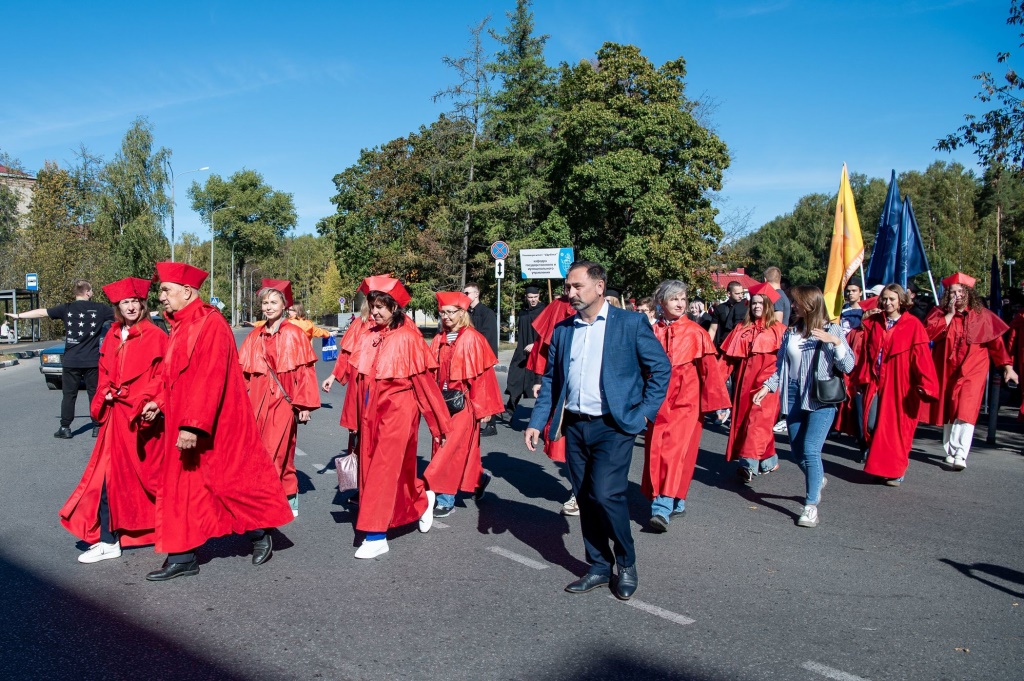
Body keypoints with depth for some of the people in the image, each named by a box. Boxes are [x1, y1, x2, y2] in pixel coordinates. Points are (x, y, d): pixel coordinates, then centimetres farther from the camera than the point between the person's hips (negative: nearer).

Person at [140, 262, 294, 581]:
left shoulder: (211, 324, -17)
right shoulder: (179, 327, 12)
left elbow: (209, 379, -24)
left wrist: (194, 424, -28)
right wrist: (160, 403, 5)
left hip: (217, 426, -9)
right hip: (183, 423, 9)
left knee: (231, 481, 3)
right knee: (182, 487, 10)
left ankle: (260, 535, 25)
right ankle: (183, 558, 19)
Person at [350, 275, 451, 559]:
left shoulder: (407, 338, -11)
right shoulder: (367, 337, 4)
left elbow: (424, 381, -8)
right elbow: (359, 379, 10)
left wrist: (439, 426, -5)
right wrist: (355, 419, 13)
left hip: (398, 412, -6)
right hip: (370, 412, 6)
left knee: (383, 469, -6)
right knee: (370, 468, 15)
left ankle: (375, 535, 4)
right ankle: (422, 501, 40)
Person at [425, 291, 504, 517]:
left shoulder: (473, 339, -9)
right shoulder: (438, 341, 8)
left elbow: (482, 375, -10)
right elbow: (433, 374, 11)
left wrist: (483, 408, -10)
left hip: (464, 404, -6)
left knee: (452, 449, -7)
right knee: (449, 447, 12)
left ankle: (446, 499, 2)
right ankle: (480, 477, 35)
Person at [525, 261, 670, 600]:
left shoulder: (631, 323, -5)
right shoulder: (562, 329, 9)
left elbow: (661, 368, -1)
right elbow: (550, 379, 12)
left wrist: (644, 412, -7)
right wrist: (536, 422, 5)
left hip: (613, 426, -5)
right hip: (575, 426, 5)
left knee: (605, 494, -14)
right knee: (585, 499, 10)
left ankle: (626, 564, 11)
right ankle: (599, 567, 26)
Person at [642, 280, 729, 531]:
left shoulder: (696, 333, -1)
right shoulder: (652, 333, 4)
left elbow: (710, 369, 0)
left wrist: (717, 403, -1)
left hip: (686, 402, -3)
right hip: (657, 403, 3)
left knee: (675, 452, -12)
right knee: (657, 453, 5)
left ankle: (663, 508, -13)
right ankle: (675, 503, 20)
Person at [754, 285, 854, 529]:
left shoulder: (832, 330, -3)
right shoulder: (790, 333, 9)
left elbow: (848, 366, -9)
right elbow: (781, 367, 14)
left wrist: (835, 342, -21)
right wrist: (767, 387, 2)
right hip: (794, 396, 5)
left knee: (810, 449, -15)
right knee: (797, 452, 12)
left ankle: (811, 505, -5)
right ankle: (818, 479, 42)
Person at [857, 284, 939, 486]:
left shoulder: (913, 325, -5)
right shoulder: (873, 323, 8)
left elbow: (921, 356, -11)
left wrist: (924, 384, -18)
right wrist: (863, 377, 5)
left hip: (899, 385, -4)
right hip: (876, 383, 4)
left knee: (896, 428, 2)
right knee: (872, 426, 1)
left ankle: (895, 472, 15)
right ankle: (879, 467, 20)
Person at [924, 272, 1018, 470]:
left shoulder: (981, 315, 3)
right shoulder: (939, 313, 3)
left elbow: (995, 342, 7)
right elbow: (929, 333, -13)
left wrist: (1007, 366, 3)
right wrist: (949, 314, -12)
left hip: (972, 370, -2)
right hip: (946, 370, 2)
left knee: (965, 412, -14)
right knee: (948, 411, 9)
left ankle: (960, 454, -18)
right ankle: (951, 451, 21)